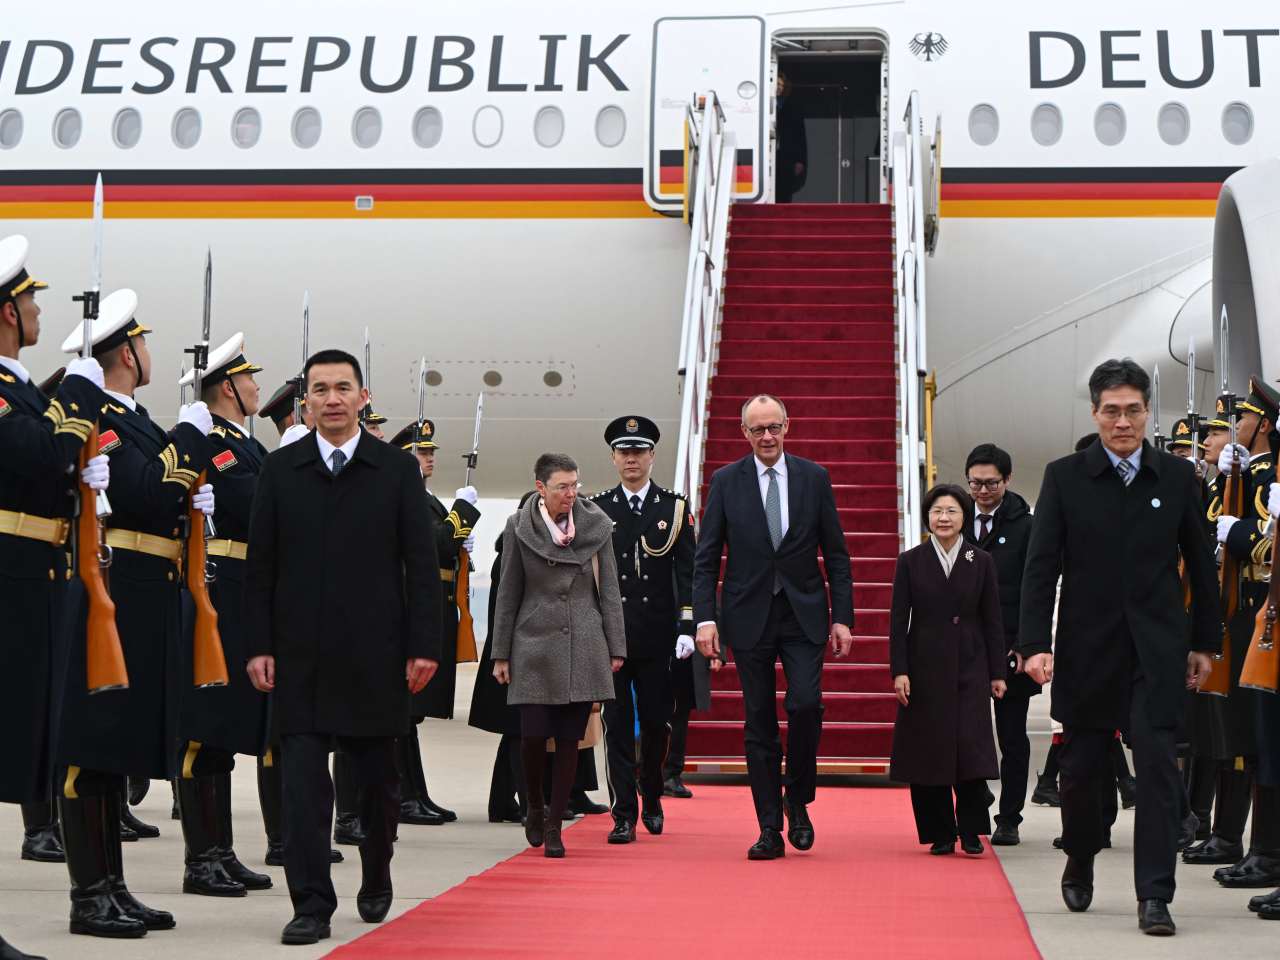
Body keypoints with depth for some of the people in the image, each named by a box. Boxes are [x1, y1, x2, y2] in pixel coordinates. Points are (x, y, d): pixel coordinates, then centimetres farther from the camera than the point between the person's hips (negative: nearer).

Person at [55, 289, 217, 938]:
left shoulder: (134, 419, 19)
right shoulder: (98, 418, -12)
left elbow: (159, 498, 25)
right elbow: (152, 494, -23)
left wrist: (192, 499, 5)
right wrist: (190, 434, -11)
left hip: (144, 604, 10)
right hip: (112, 600, -10)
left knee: (121, 744, 12)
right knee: (92, 744, -5)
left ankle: (111, 887, 19)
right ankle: (90, 895, 0)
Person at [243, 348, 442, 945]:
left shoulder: (398, 470, 3)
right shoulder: (279, 470, 6)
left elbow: (421, 565, 1)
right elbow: (259, 566, 5)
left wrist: (424, 646, -6)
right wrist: (258, 645, -2)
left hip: (375, 651, 0)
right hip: (300, 654, 0)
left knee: (377, 778, 12)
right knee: (304, 777, -5)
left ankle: (376, 881, 34)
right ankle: (311, 905, 2)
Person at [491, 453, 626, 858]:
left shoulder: (596, 524, 4)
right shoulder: (519, 528, 2)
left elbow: (609, 590, 8)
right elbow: (508, 593, 6)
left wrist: (616, 646, 4)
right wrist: (501, 654, 4)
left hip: (583, 646, 1)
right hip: (535, 644, -1)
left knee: (570, 738, 0)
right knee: (535, 734, -7)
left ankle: (554, 825, 12)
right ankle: (534, 805, 22)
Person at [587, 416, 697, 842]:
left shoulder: (675, 508, 6)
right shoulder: (595, 510, 7)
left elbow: (687, 572, 3)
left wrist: (687, 627, -7)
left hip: (658, 635, 0)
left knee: (657, 722, 7)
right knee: (617, 723, -2)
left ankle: (652, 799, 29)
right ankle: (624, 814, 2)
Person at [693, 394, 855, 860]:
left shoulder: (814, 478, 4)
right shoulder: (725, 481, 3)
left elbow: (836, 554, 6)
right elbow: (706, 557, 2)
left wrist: (842, 617, 0)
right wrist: (705, 617, -8)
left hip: (803, 615, 0)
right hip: (749, 616, 0)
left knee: (805, 704, -16)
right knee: (759, 722, 2)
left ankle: (797, 800, 9)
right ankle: (770, 829, 10)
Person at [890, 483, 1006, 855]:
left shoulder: (982, 562, 6)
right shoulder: (910, 562, 3)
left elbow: (992, 621, 7)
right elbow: (898, 620, 2)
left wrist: (997, 673, 4)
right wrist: (899, 670, -5)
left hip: (970, 669, 0)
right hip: (925, 667, 0)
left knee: (971, 744, -9)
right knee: (929, 750, 2)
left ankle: (970, 830, 4)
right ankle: (939, 834, 13)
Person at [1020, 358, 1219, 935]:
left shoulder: (1178, 477, 5)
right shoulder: (1064, 477, 1)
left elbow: (1201, 565, 12)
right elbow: (1041, 568, -2)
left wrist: (1204, 642, 11)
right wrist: (1036, 643, -11)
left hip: (1156, 649, 0)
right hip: (1087, 648, 0)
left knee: (1157, 763, -7)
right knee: (1082, 765, 8)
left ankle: (1154, 895, -1)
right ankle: (1080, 859, 35)